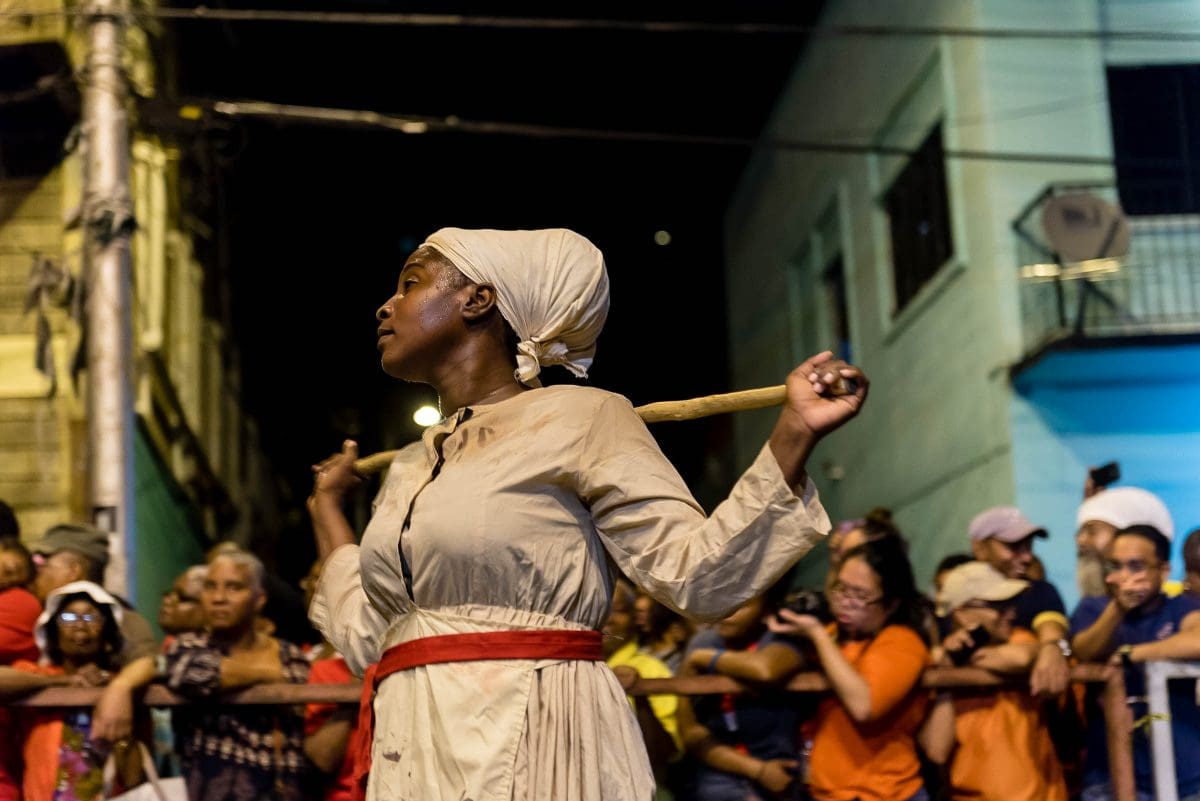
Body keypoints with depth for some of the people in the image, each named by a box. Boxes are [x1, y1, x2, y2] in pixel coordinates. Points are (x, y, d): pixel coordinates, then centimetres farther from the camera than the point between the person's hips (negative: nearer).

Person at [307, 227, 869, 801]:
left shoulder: (580, 419, -2)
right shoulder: (408, 469, 16)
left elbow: (696, 577, -10)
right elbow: (366, 639, 17)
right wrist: (327, 503, 27)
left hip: (534, 750, -6)